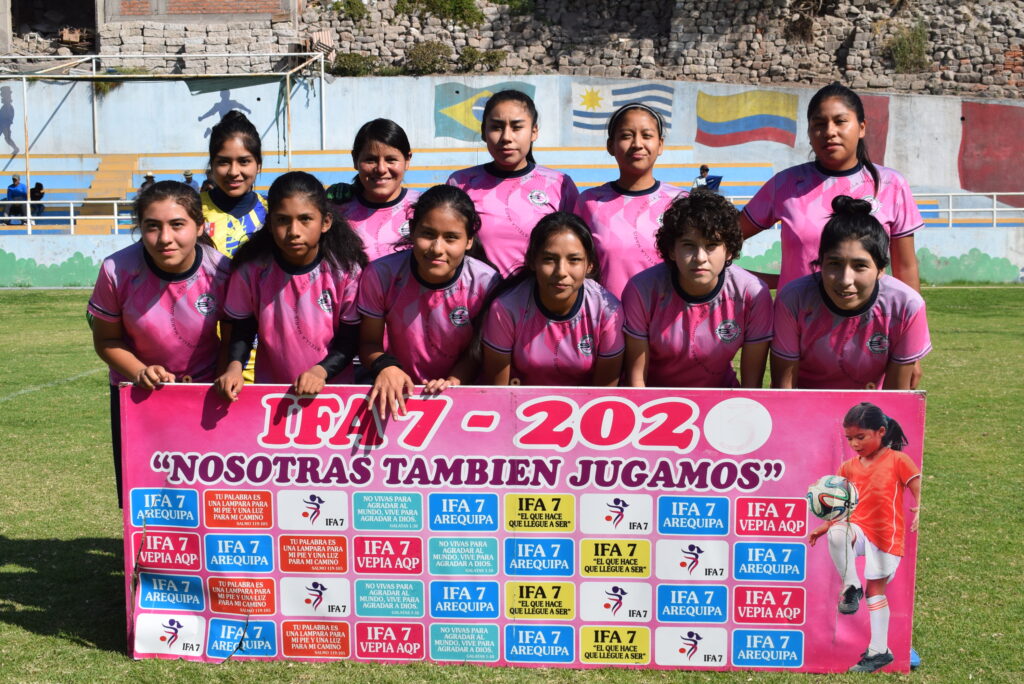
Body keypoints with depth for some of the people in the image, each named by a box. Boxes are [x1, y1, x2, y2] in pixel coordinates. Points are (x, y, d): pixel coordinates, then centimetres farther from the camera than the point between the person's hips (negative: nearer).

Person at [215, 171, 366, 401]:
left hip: (331, 388, -1)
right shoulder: (251, 268, -4)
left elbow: (350, 338, -2)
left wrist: (320, 371, -16)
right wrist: (234, 366, -12)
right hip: (269, 389, 1)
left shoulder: (346, 270, -7)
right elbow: (242, 330, 6)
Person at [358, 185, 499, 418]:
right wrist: (384, 366, -20)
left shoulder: (486, 283, -13)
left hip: (458, 397, -1)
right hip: (398, 397, 1)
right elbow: (369, 342, -1)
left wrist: (453, 381, -16)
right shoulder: (381, 275, -12)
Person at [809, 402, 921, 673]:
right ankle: (851, 587, -12)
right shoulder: (849, 467, 7)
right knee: (836, 534, -32)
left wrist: (919, 510, -32)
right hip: (859, 527, 3)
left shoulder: (898, 460, -7)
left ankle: (879, 650, 17)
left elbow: (919, 492, -11)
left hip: (887, 534, -3)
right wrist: (823, 527, 1)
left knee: (875, 589, 3)